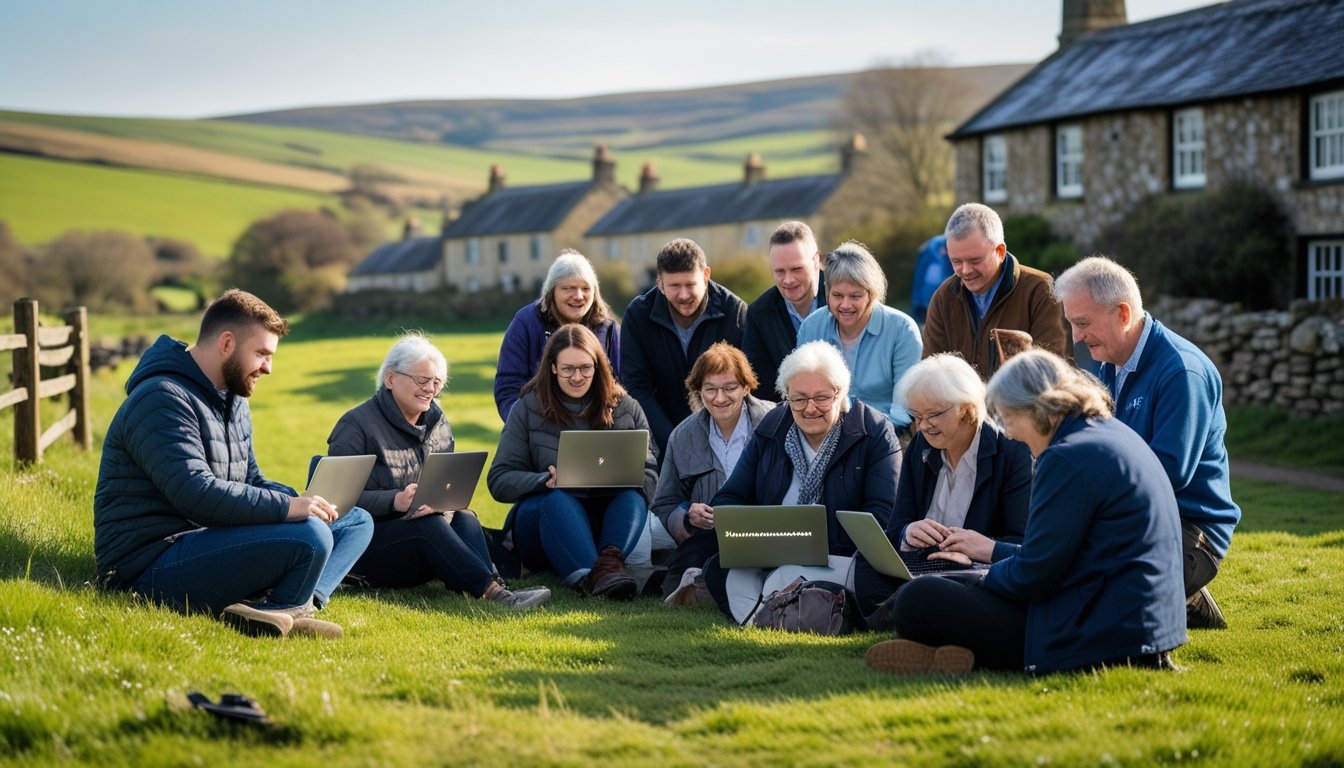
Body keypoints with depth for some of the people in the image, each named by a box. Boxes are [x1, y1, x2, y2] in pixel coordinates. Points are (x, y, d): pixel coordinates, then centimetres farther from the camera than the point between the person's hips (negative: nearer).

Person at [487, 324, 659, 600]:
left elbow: (649, 474, 3)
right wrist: (546, 481, -22)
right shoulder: (528, 409, 3)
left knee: (632, 496, -28)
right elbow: (499, 481, -3)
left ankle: (610, 560, -56)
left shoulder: (626, 408, 8)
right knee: (556, 499, -35)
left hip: (609, 517, 2)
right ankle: (588, 576, -59)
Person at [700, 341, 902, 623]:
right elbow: (728, 499, 12)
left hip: (839, 562, -4)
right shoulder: (769, 430, 13)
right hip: (769, 562, 4)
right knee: (720, 569, -28)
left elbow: (881, 515, -9)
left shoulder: (876, 433, 0)